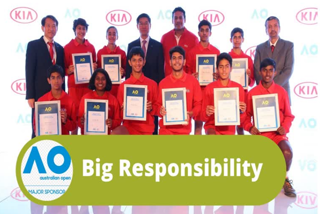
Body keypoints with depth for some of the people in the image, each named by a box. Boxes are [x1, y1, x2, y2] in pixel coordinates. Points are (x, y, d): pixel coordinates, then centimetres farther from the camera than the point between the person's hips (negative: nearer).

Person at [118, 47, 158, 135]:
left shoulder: (152, 84, 3)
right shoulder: (123, 85, 4)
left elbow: (157, 107, 8)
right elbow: (119, 110, 9)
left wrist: (151, 108, -11)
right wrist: (123, 109, -11)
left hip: (147, 128, 0)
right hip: (129, 128, 0)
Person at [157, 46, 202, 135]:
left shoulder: (193, 81, 2)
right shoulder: (163, 83, 4)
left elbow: (198, 104, 4)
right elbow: (158, 104, 11)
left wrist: (190, 114, -14)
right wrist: (160, 111, -11)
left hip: (184, 129, 0)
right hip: (166, 129, 0)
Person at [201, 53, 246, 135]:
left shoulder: (239, 88, 0)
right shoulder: (209, 88, -4)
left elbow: (241, 120, 4)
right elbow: (204, 117, -1)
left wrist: (242, 112, -17)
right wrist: (207, 113, -23)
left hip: (229, 129, 3)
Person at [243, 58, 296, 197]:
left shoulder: (281, 91, 5)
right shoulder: (252, 93, 2)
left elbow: (288, 115, 10)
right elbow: (246, 115, 5)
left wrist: (285, 127, -8)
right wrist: (250, 128, -13)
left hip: (277, 132, 1)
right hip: (259, 132, -1)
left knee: (287, 152, -29)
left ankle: (284, 179, 5)